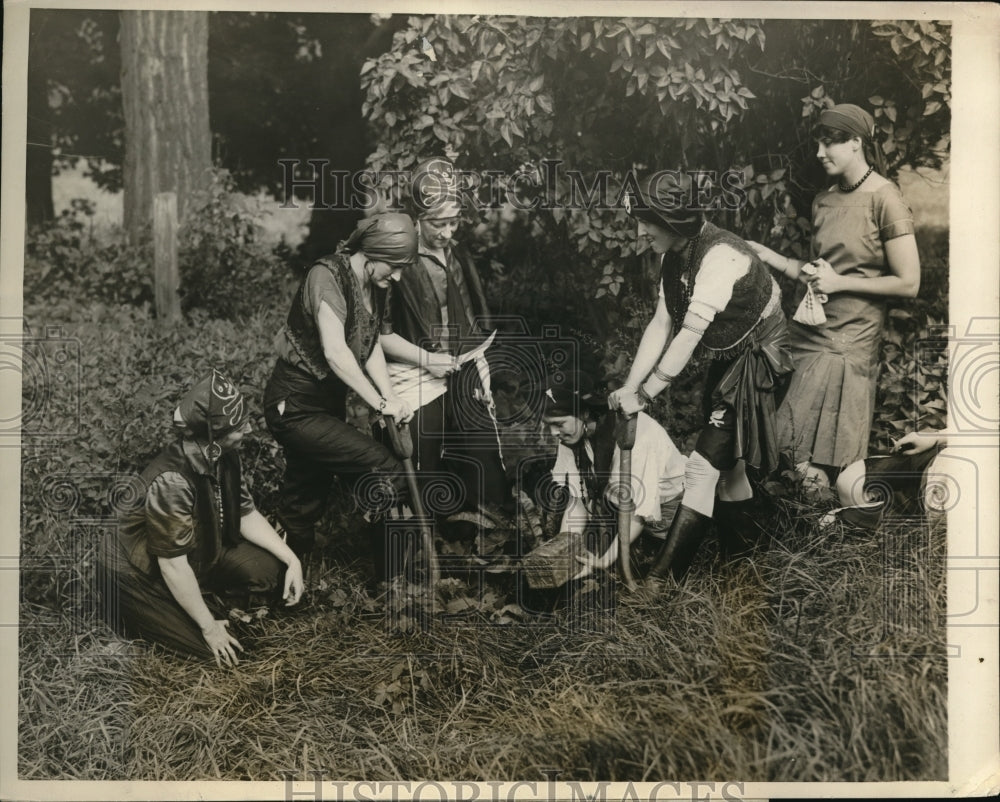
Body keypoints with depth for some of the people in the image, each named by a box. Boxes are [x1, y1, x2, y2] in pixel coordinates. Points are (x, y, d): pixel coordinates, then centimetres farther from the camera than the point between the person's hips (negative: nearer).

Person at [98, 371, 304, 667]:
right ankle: (131, 613, 8)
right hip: (143, 574, -7)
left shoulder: (224, 455, -13)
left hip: (201, 551, 7)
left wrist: (292, 559, -11)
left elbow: (246, 515, 0)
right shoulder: (171, 482, -36)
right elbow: (173, 566, -29)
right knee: (215, 647, -10)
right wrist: (210, 628, -21)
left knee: (270, 571, -10)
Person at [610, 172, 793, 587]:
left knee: (703, 464, -10)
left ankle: (661, 579, -6)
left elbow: (688, 337, -31)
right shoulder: (675, 255, -1)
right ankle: (739, 545, 39)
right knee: (726, 457, 19)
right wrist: (628, 388, -10)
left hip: (754, 362, -9)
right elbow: (660, 324, -2)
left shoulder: (720, 258, -29)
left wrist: (643, 395, -27)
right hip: (725, 361, 9)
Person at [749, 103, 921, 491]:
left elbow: (908, 283, -10)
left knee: (812, 470, -9)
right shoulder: (823, 201, 13)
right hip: (805, 332, 6)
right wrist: (771, 257, 8)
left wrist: (839, 282, -12)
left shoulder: (884, 200, -8)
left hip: (845, 345, -6)